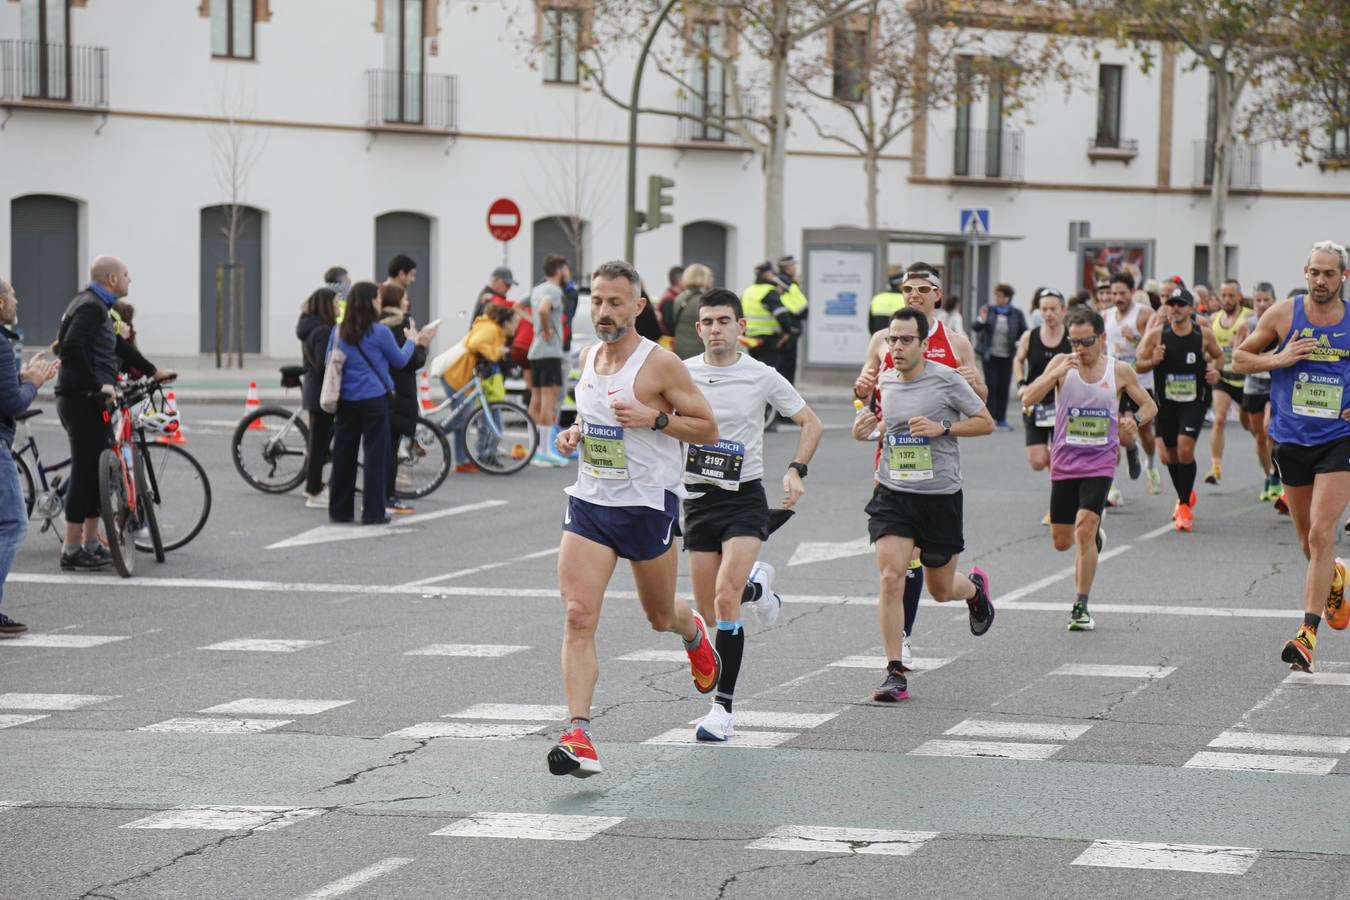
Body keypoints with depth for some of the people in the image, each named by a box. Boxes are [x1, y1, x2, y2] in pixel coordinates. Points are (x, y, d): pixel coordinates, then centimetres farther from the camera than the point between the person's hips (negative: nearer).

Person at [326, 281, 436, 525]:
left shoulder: (339, 331, 3)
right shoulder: (379, 332, -10)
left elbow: (328, 362, 13)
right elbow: (400, 361, 3)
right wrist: (412, 341, 20)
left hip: (345, 401, 5)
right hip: (374, 400, -5)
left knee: (343, 454, 10)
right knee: (375, 455, 1)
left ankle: (340, 510, 14)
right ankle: (373, 512, 0)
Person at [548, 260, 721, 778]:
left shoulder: (661, 364, -11)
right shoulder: (588, 357, 8)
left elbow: (708, 429, -7)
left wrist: (654, 418, -21)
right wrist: (574, 434, 5)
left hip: (647, 506, -4)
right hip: (589, 503, 4)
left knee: (660, 617, 16)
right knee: (577, 616, -13)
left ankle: (694, 634, 54)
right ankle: (579, 735, -17)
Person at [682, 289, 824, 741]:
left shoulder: (763, 377, -4)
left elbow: (812, 423, 9)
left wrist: (796, 470, -5)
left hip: (745, 500, -3)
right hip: (699, 500, 3)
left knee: (725, 597, -21)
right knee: (708, 612, 7)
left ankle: (722, 705, -15)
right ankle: (757, 585, 43)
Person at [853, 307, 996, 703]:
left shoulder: (946, 379, -9)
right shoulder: (884, 382, 4)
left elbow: (986, 422, -2)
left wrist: (943, 427, -17)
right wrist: (864, 429, 1)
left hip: (940, 496, -3)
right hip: (893, 495, 3)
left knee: (941, 589, 11)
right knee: (891, 577, -15)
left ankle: (975, 587, 49)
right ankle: (895, 673, -9)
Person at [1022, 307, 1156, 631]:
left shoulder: (1120, 371, 0)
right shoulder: (1062, 364, -2)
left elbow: (1149, 405, 12)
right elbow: (1029, 398, -12)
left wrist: (1135, 418, -11)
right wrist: (1056, 373, -26)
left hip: (1100, 463, -2)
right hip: (1064, 462, 2)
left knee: (1085, 530, -19)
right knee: (1061, 541, 7)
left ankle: (1081, 607, -10)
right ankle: (1093, 534, 43)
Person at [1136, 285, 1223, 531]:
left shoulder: (1204, 334, -6)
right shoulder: (1157, 334, -6)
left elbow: (1218, 356, 14)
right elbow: (1139, 364, 1)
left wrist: (1214, 368, -8)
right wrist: (1153, 361, -20)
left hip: (1194, 401, -2)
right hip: (1166, 401, 2)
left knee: (1185, 449, -18)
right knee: (1170, 454, 12)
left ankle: (1184, 505, -5)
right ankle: (1186, 497, 38)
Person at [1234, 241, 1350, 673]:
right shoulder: (1283, 314, -1)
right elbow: (1239, 358, 8)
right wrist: (1278, 359, -10)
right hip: (1291, 440, 2)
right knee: (1308, 543, 13)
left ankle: (1308, 633, -14)